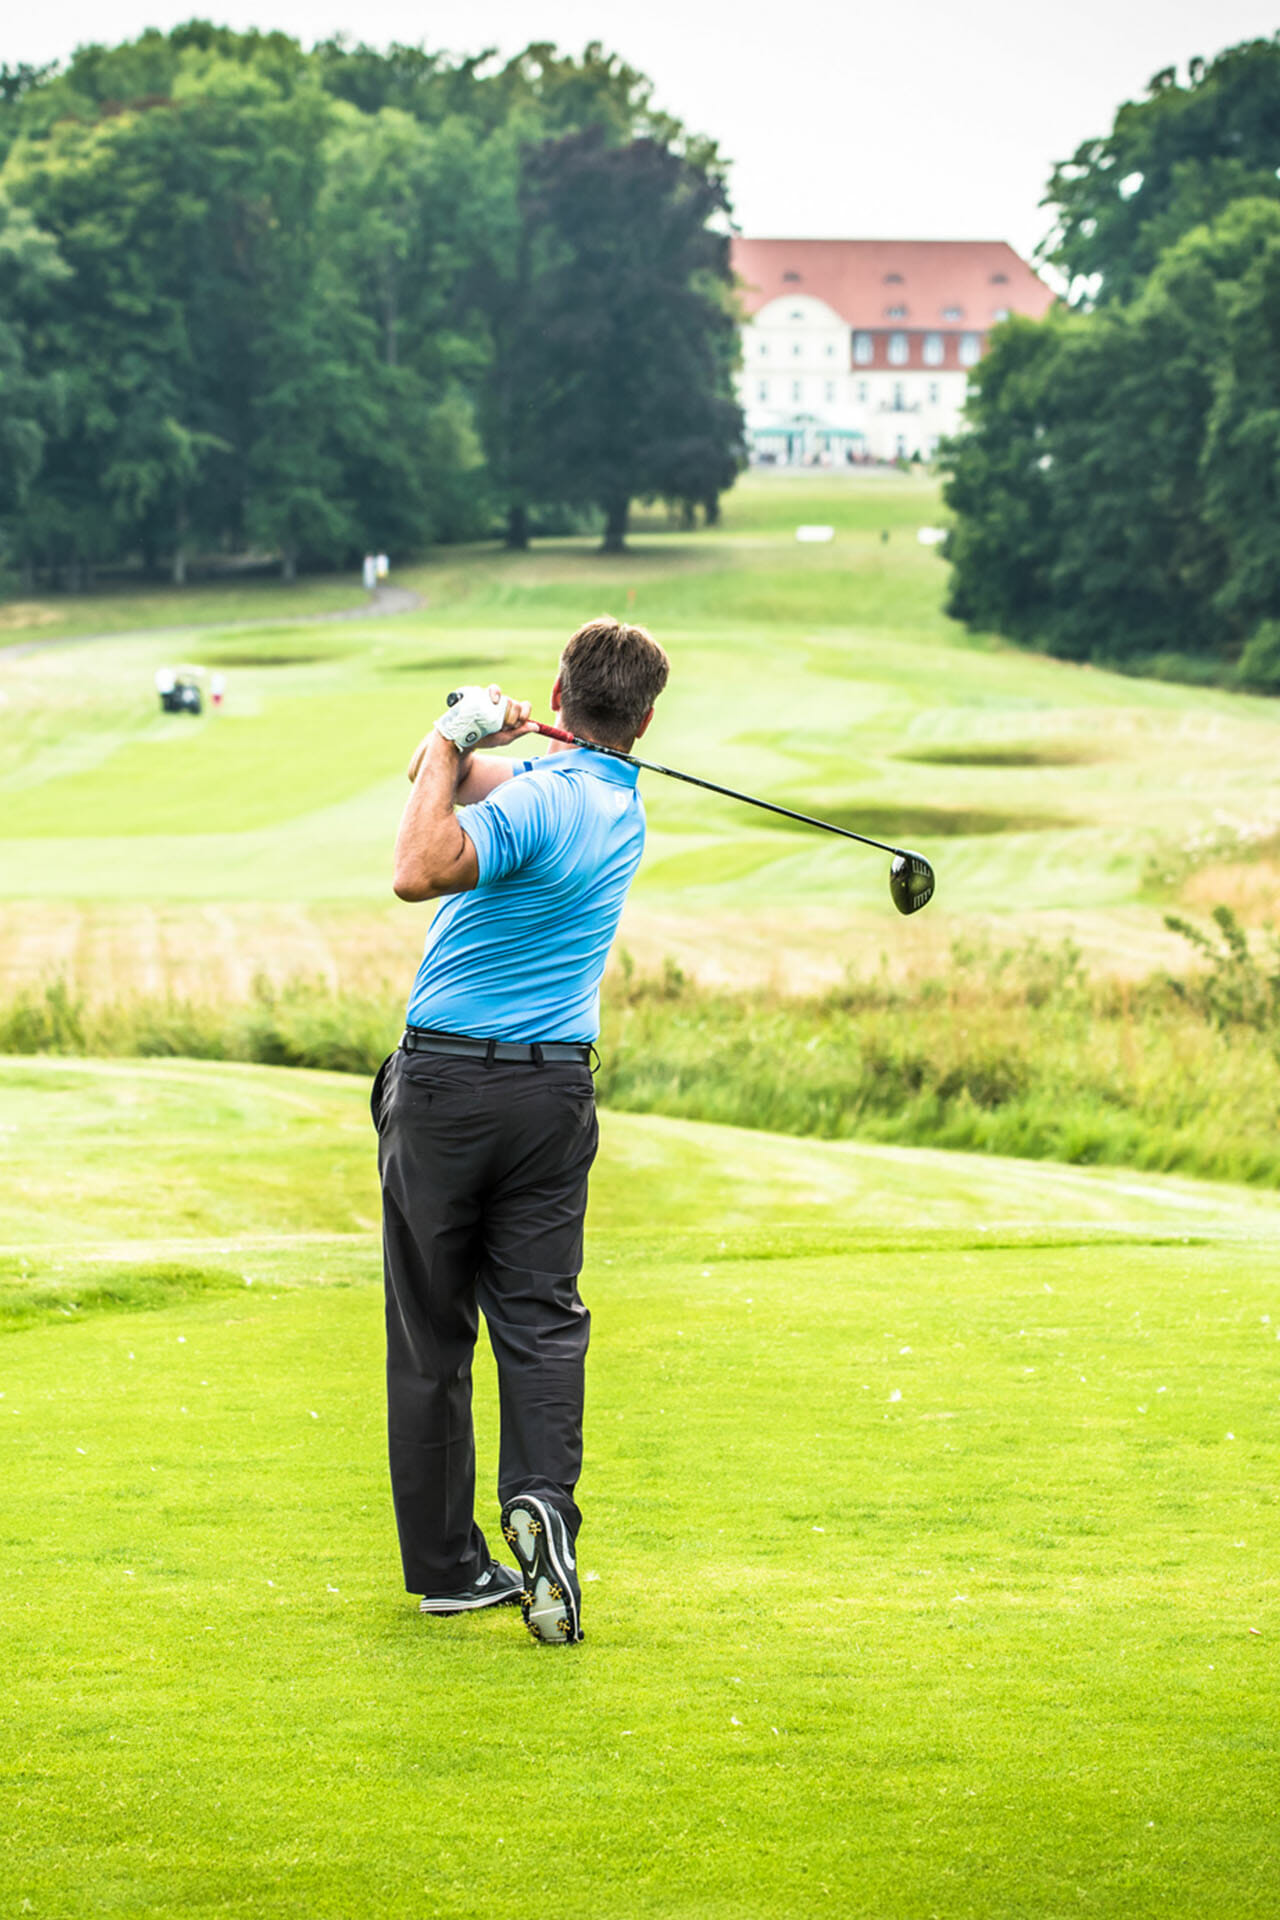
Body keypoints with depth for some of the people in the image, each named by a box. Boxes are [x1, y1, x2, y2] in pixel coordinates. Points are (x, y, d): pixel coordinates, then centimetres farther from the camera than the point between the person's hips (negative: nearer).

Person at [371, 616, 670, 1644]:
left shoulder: (540, 799, -17)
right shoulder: (620, 806, 9)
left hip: (447, 1083, -5)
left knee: (431, 1330, 6)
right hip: (556, 1088, 5)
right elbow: (457, 782, 18)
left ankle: (447, 1564, 10)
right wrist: (461, 747, -4)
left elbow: (421, 871, -34)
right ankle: (542, 1494, -23)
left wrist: (455, 743, -22)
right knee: (542, 1317, 3)